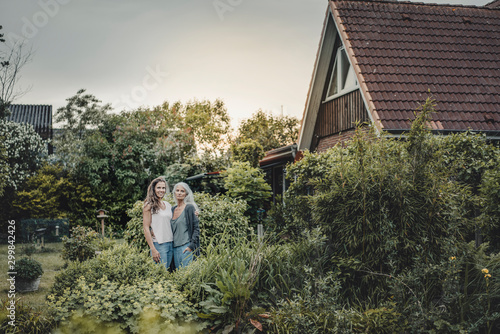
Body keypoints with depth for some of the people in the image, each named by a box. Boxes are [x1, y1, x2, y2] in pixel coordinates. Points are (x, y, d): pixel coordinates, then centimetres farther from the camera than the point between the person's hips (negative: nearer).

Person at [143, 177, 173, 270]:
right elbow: (146, 228, -8)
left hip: (171, 244, 6)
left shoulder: (168, 205, 14)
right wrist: (153, 249, -14)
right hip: (158, 244, -6)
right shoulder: (149, 205, -4)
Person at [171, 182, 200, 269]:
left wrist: (191, 246, -14)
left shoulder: (189, 208, -5)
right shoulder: (173, 209, 14)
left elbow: (196, 228, -8)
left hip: (186, 247, -6)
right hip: (175, 247, 6)